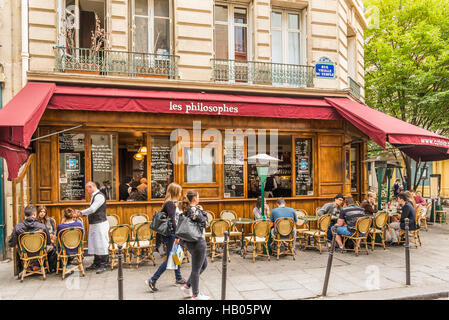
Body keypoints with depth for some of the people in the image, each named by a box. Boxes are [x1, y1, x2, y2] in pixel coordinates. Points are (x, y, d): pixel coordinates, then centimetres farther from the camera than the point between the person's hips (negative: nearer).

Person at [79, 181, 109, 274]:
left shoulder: (99, 196, -16)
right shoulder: (94, 196, 15)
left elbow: (92, 209, -23)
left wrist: (81, 212, -11)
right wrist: (84, 214, 10)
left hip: (100, 224, -10)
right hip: (94, 224, 10)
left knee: (101, 245, -5)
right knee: (94, 245, 15)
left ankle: (103, 265, 1)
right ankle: (96, 263, 25)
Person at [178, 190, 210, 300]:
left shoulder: (187, 209, 9)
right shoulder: (195, 210, -20)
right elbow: (205, 222, -14)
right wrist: (202, 211, -2)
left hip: (190, 241, 10)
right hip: (197, 242, -10)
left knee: (203, 265, 22)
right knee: (196, 268, 4)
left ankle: (187, 286, 27)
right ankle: (196, 295, 19)